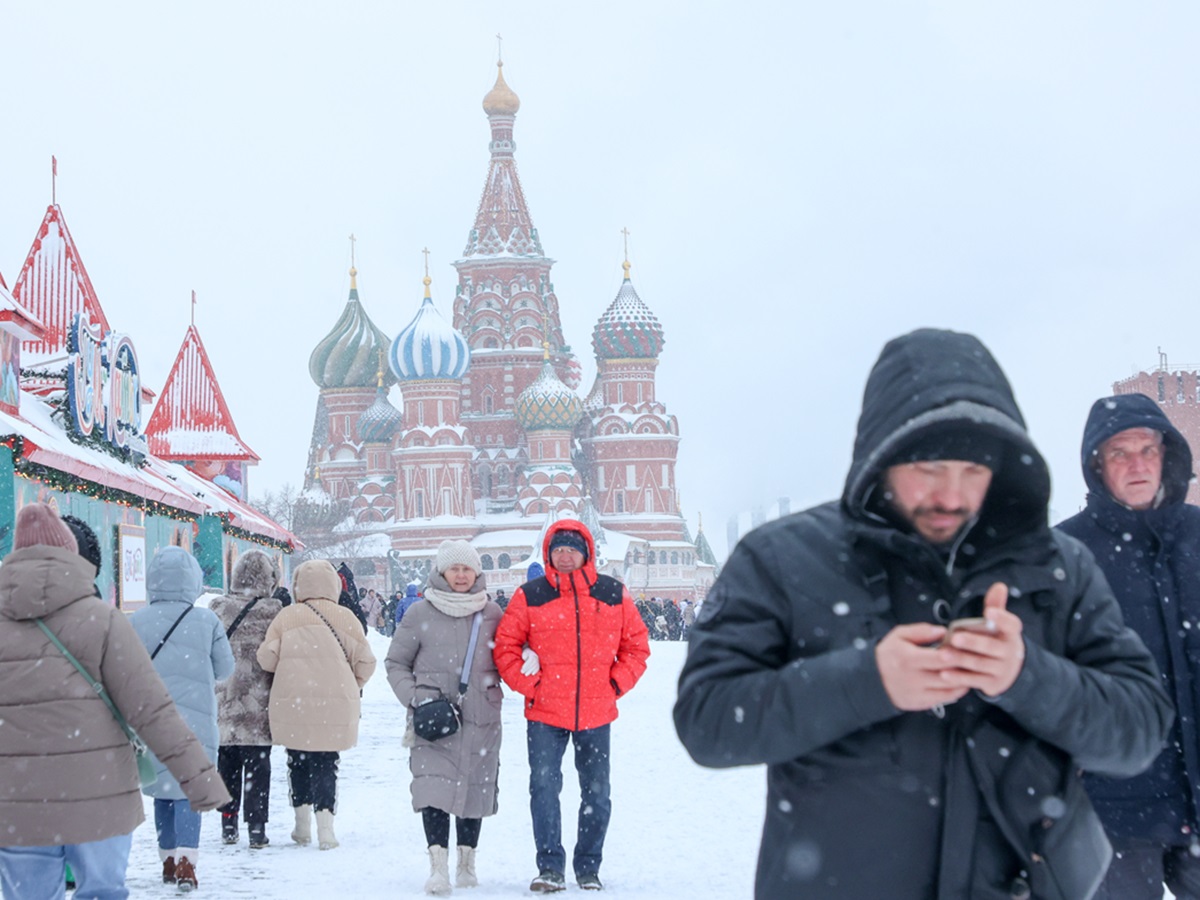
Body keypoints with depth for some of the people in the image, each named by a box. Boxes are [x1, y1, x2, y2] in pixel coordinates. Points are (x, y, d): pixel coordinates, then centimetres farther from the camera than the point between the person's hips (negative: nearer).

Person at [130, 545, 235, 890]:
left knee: (162, 790, 15)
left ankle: (169, 861, 21)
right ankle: (185, 861, -17)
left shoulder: (135, 622, -3)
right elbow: (225, 668, 3)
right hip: (195, 720, -2)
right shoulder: (207, 621, -5)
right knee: (189, 789, -2)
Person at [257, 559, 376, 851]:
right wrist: (352, 686, 19)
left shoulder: (286, 617, -1)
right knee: (326, 763, 7)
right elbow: (365, 661, 1)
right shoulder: (344, 618, -1)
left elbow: (267, 658, -4)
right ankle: (325, 826, -4)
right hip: (335, 706, 0)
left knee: (298, 761, 15)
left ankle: (302, 825, 18)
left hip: (292, 704, 0)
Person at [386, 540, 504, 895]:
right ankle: (438, 867, -16)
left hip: (481, 719, 2)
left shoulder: (492, 613, 7)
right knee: (435, 788, -15)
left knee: (475, 789, 7)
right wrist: (414, 697, -6)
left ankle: (467, 863, 21)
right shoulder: (420, 614, 2)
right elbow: (395, 663, 9)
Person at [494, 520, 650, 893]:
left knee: (597, 794, 7)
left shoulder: (613, 594, 4)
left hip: (597, 714, 2)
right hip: (545, 714, -1)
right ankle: (550, 868, 0)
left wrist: (616, 684, 0)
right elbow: (506, 646, 3)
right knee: (544, 788, -7)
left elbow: (636, 646, 11)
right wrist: (529, 685, -6)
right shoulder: (529, 596, 0)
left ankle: (589, 869, 19)